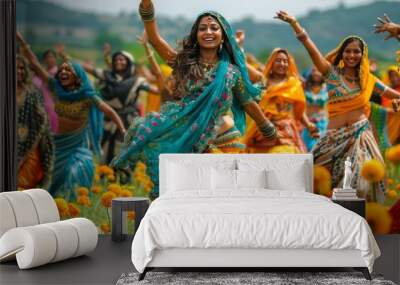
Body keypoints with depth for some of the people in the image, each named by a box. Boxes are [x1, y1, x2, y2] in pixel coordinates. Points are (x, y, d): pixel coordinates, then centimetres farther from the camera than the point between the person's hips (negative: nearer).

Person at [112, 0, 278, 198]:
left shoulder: (232, 71, 6)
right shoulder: (184, 63, 5)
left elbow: (250, 104, 15)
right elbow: (154, 37, -5)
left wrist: (271, 133, 23)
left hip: (223, 142, 0)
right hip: (190, 143, 0)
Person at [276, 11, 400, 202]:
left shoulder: (368, 80, 8)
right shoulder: (332, 73, 2)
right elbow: (310, 47, -7)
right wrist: (294, 23, -14)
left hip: (360, 134, 1)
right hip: (336, 136, -1)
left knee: (359, 180, -3)